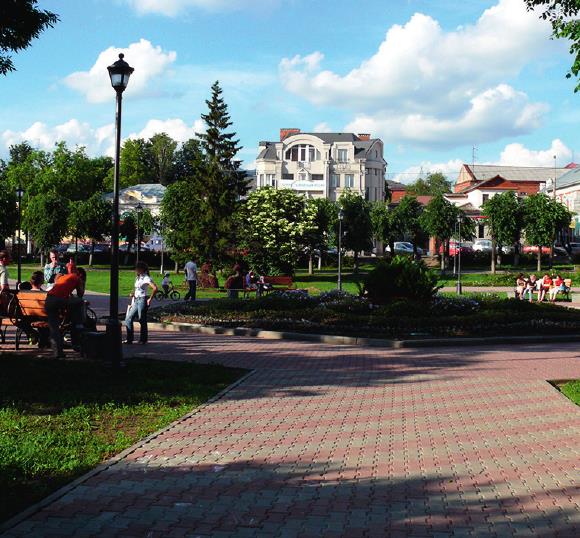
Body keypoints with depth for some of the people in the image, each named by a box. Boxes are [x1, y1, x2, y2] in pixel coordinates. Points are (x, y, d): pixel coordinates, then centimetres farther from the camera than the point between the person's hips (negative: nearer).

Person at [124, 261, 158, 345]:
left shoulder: (146, 278, -12)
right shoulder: (138, 278, 15)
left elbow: (155, 288, -21)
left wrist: (150, 299, -18)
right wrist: (133, 293, 5)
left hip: (142, 300, -9)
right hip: (136, 300, 9)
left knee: (142, 320, -2)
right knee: (128, 318, 5)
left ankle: (143, 340, 9)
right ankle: (129, 339, 8)